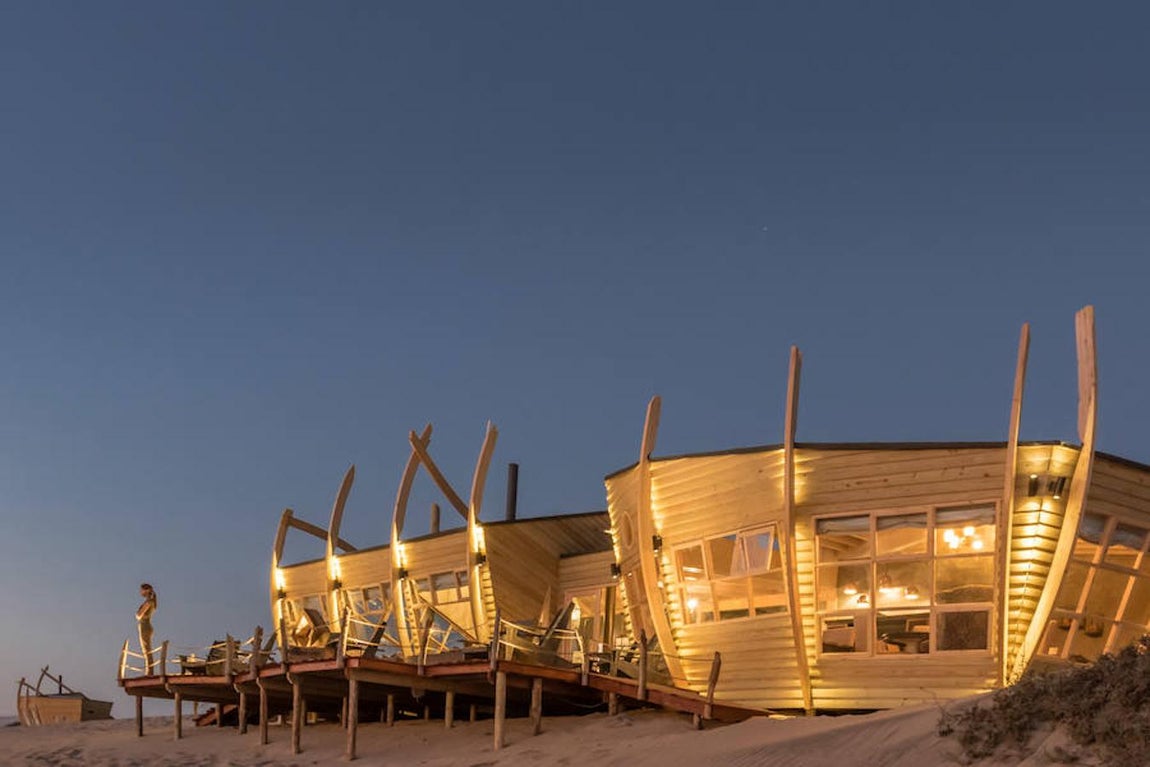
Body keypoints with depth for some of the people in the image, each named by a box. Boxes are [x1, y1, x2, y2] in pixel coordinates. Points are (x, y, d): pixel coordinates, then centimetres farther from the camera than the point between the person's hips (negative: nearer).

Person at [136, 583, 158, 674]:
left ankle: (149, 673, -13)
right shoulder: (150, 601, 17)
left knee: (147, 652, -11)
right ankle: (149, 673, 8)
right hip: (146, 628, 10)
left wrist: (137, 614, 4)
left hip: (145, 628, -10)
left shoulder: (148, 601, -12)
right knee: (147, 652, 9)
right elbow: (138, 615, 23)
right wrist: (139, 614, 4)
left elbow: (139, 615, -15)